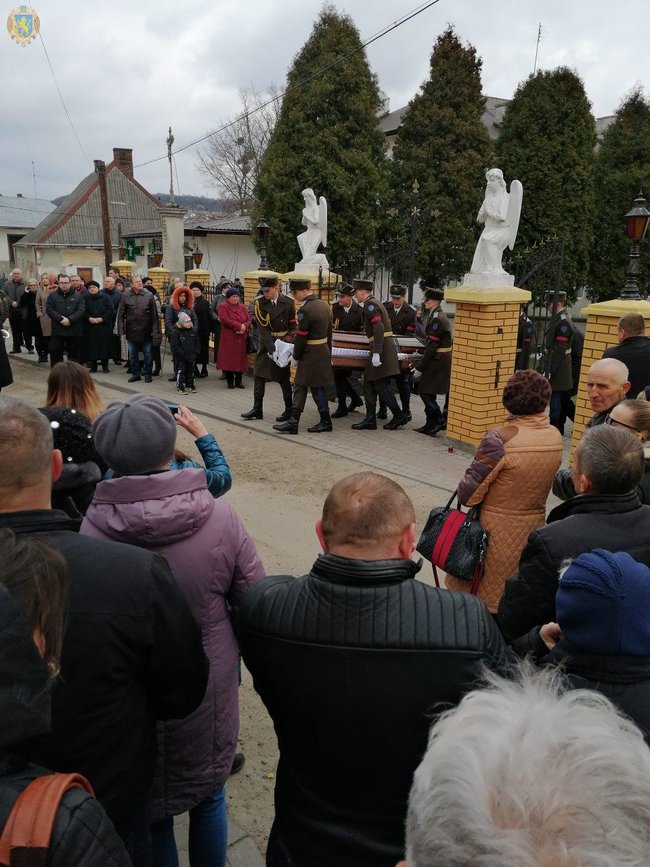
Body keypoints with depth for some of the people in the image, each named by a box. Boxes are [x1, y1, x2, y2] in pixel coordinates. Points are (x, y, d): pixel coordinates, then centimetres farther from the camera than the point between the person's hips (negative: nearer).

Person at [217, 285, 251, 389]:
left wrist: (244, 327, -14)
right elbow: (225, 320, -14)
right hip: (228, 339, -4)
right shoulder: (223, 307, -1)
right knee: (229, 359, -3)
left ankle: (238, 381, 13)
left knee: (240, 359, 4)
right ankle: (230, 382, 6)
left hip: (241, 338, 4)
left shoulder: (242, 307, 14)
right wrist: (239, 326, -16)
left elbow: (248, 320, 8)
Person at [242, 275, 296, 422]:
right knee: (259, 375, 3)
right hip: (265, 344, 2)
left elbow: (293, 326, 0)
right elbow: (262, 328, -11)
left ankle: (289, 409, 14)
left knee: (283, 377, 2)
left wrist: (287, 342, -14)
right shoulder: (259, 303, -3)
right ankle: (257, 409, 12)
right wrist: (272, 347, -21)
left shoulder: (288, 303, -5)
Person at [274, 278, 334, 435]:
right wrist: (328, 352, 21)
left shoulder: (305, 310, -20)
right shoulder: (324, 305, 9)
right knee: (300, 386, 10)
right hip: (323, 352, 9)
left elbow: (301, 336, -17)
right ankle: (293, 422, 12)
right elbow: (329, 332, 15)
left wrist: (296, 356, -4)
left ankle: (326, 422, 14)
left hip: (311, 355, -9)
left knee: (317, 388, 2)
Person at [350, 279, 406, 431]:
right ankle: (370, 420, 12)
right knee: (369, 384, 10)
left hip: (382, 348, -10)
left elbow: (379, 328, -21)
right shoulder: (375, 303, 19)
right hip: (386, 347, 10)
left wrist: (376, 353, -25)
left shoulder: (369, 304, -11)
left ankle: (399, 417, 3)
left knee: (381, 386, -6)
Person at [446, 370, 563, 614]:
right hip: (534, 525, 6)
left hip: (496, 529, -5)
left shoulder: (500, 438, -21)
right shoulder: (555, 436, -4)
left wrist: (464, 494, 3)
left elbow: (469, 491, -18)